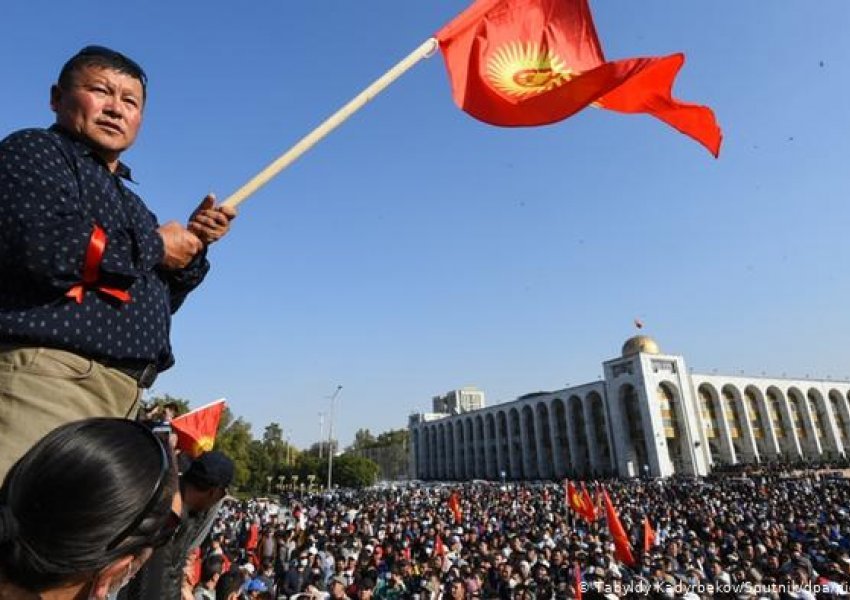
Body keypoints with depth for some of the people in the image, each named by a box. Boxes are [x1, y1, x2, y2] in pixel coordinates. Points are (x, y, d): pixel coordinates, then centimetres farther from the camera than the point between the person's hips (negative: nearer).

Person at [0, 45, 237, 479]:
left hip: (120, 395, 8)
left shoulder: (125, 199, 25)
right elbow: (43, 248, -18)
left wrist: (192, 245, 9)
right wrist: (155, 245, -5)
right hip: (44, 375, -8)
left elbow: (154, 302, 25)